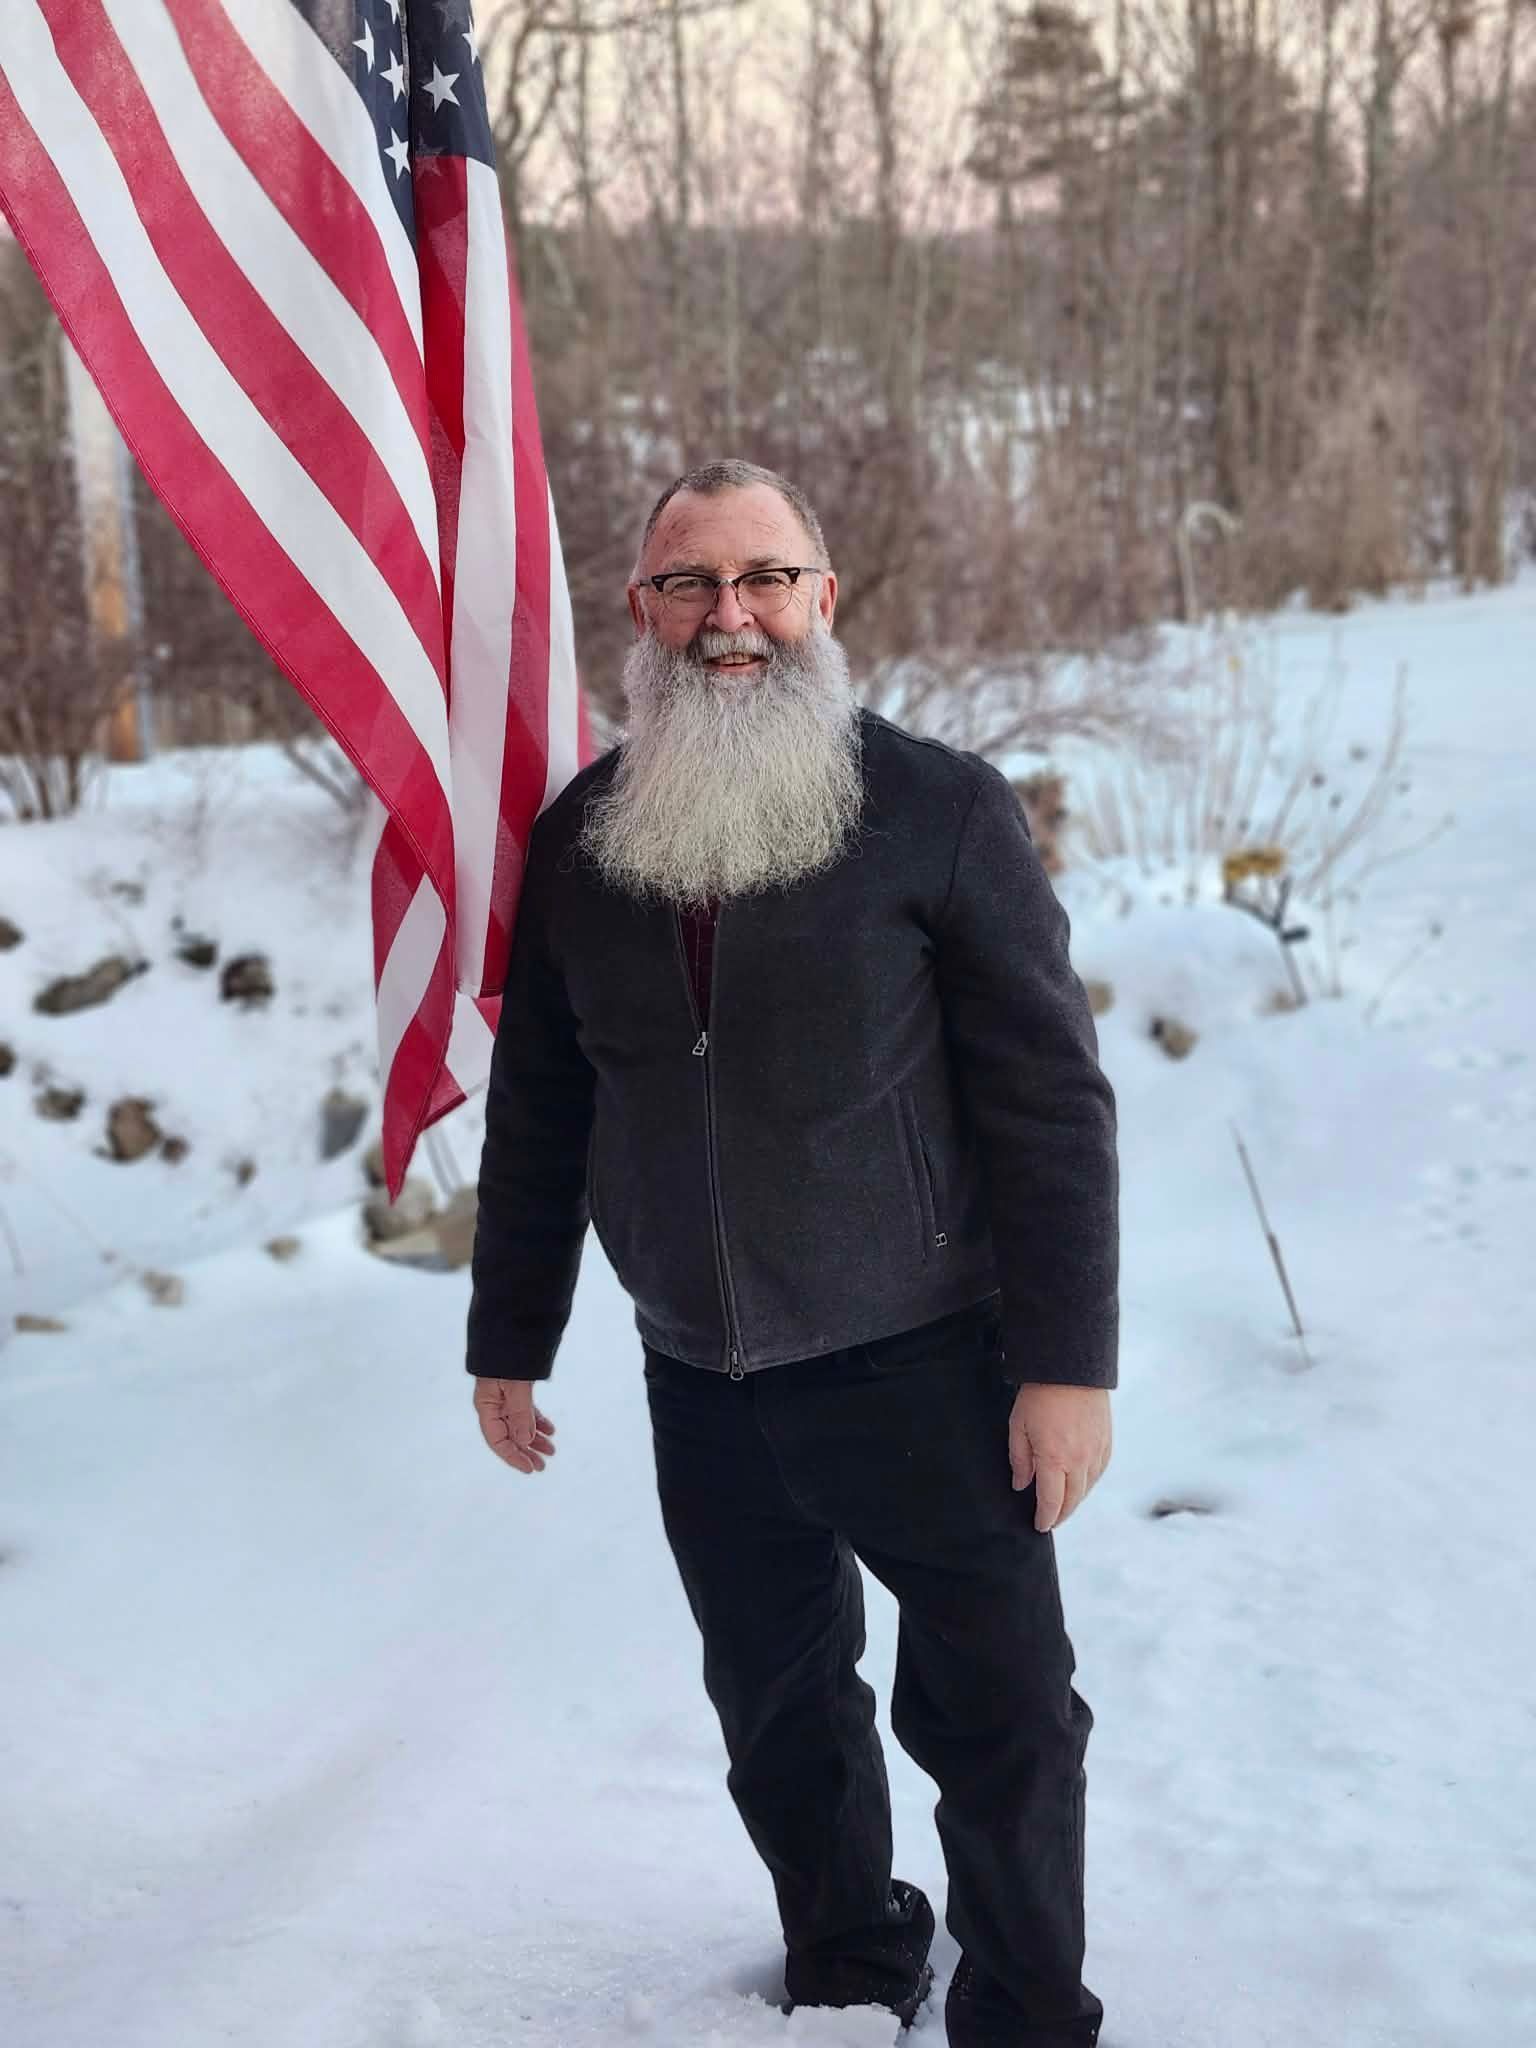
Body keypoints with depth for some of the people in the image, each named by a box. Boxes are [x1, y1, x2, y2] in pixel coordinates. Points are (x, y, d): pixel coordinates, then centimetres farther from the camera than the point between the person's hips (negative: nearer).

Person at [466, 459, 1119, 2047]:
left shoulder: (941, 809, -9)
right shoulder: (579, 838, 3)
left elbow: (1050, 1097, -10)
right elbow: (536, 1108, 10)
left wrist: (1069, 1362, -12)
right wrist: (507, 1341, 12)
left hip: (921, 1371, -4)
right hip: (700, 1385, 4)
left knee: (1000, 1719, 4)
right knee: (779, 1715, 18)